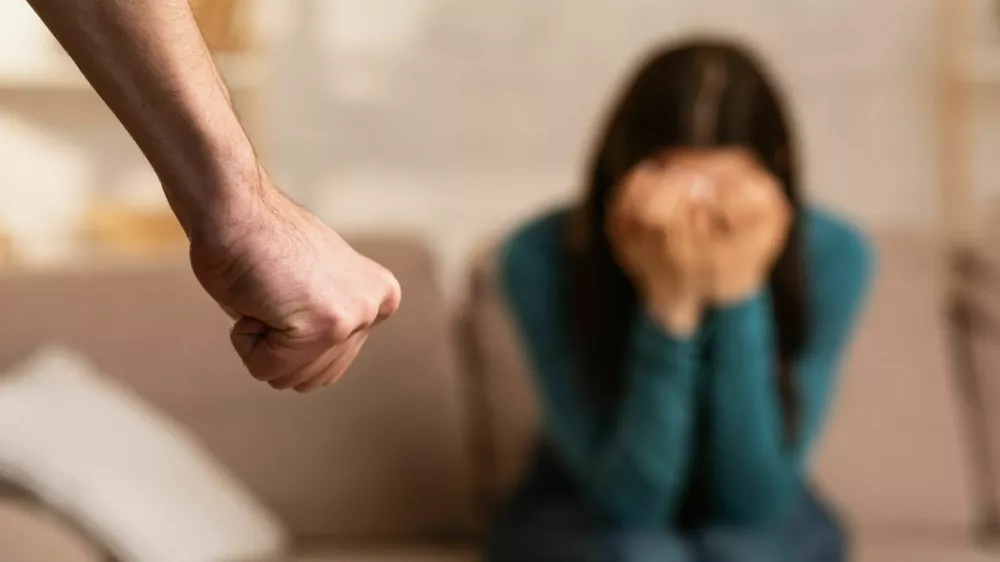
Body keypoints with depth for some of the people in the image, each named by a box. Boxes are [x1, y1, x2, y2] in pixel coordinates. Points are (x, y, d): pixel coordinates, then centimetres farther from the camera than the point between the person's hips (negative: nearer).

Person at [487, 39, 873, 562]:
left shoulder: (830, 257, -21)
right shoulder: (542, 258, -24)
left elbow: (753, 498, -22)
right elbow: (630, 499, -23)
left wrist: (737, 293, -33)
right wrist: (668, 304, -36)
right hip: (586, 516, -1)